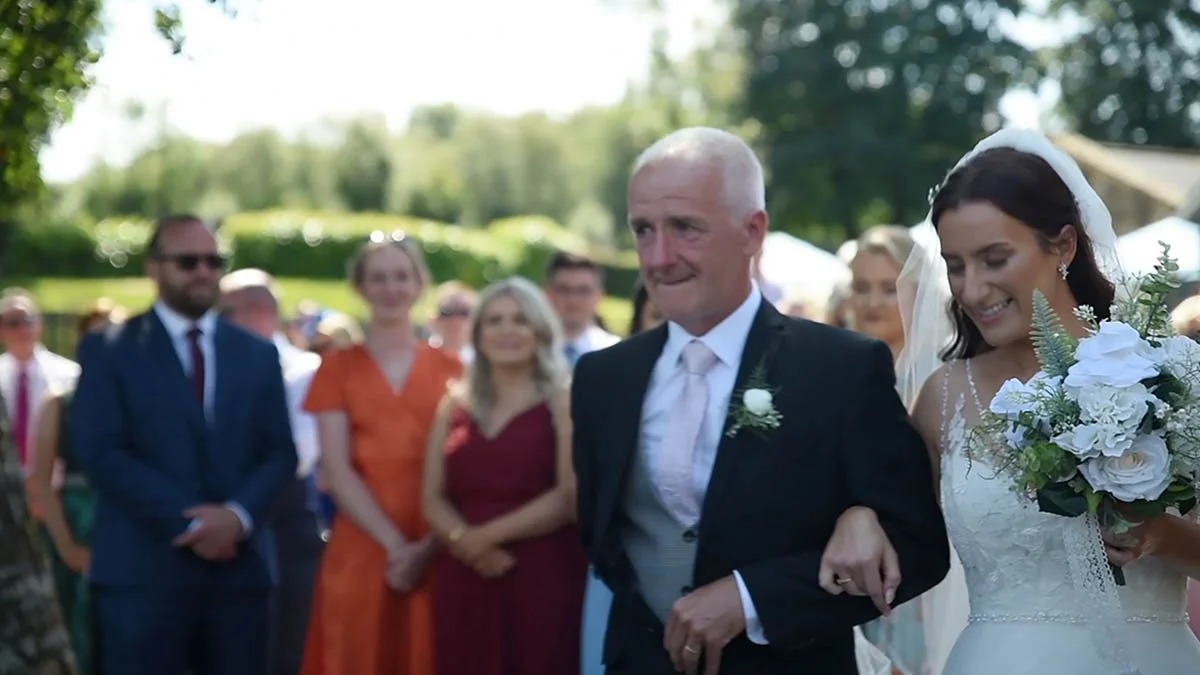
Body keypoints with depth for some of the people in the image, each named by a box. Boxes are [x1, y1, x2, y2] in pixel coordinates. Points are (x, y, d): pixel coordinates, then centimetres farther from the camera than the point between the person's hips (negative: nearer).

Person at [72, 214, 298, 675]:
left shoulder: (258, 354, 15)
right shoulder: (108, 350, 3)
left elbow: (280, 451, 9)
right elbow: (101, 453, -7)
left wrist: (239, 514, -11)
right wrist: (187, 522, -13)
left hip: (240, 565, 4)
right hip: (143, 567, -3)